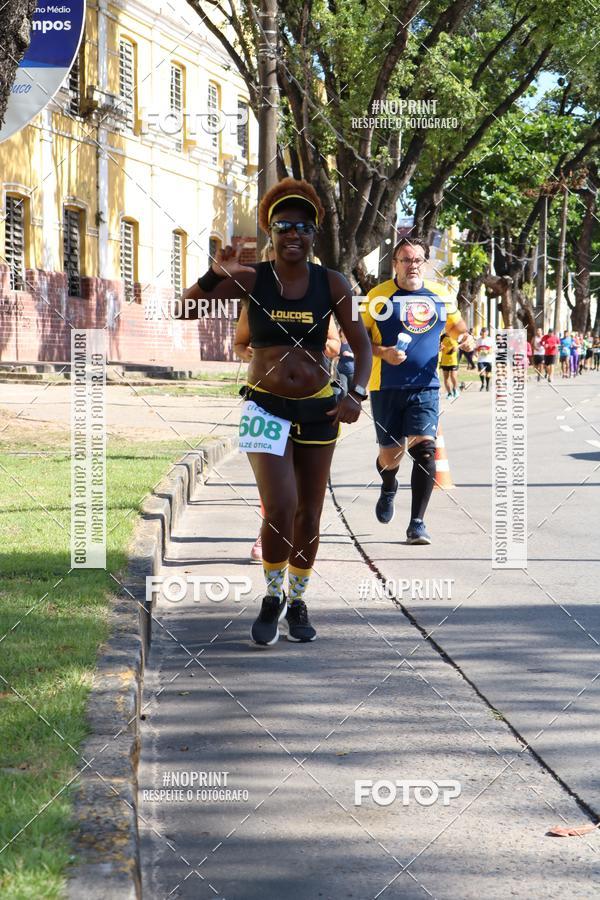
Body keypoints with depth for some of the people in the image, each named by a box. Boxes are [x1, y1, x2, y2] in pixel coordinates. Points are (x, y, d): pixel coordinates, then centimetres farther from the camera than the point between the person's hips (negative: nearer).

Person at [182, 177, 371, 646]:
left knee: (309, 514, 11)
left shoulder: (332, 283, -4)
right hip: (265, 407, -2)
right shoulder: (251, 279, -6)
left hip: (318, 408, 2)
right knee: (279, 509, -17)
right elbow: (186, 308, -8)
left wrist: (356, 394, -16)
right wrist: (215, 275, -24)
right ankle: (273, 599, 6)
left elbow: (362, 345, -1)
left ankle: (298, 603, 29)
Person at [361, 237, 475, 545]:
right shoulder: (379, 296, -1)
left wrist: (466, 340, -1)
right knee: (390, 455, 5)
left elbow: (458, 328, 22)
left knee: (424, 448, -16)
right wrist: (383, 352, -18)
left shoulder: (441, 295, 7)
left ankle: (417, 523, -10)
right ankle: (388, 488, 44)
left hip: (425, 386, 1)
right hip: (385, 388, -1)